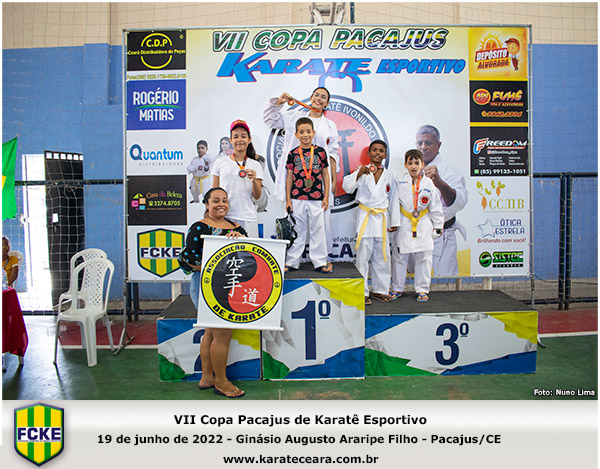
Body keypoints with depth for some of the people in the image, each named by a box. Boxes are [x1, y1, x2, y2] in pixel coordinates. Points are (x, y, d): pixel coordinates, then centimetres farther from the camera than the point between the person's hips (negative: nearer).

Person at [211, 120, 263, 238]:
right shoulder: (220, 162, 7)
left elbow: (257, 196, 5)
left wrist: (254, 181, -12)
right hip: (224, 216, 0)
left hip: (248, 218, 1)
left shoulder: (255, 165, 8)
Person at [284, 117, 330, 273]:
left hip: (317, 199, 0)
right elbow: (289, 176, 7)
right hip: (297, 198, 0)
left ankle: (320, 262, 14)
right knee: (297, 230, 7)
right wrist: (288, 199, 3)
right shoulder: (293, 154, 4)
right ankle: (292, 262, 17)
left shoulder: (320, 152, 4)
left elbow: (325, 174, 8)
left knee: (318, 230, 5)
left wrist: (326, 196, 3)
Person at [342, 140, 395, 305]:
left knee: (381, 256, 9)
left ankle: (380, 290, 23)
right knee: (363, 255, -3)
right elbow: (347, 187, -12)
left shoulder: (389, 176, 10)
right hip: (365, 217, -3)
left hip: (382, 219, 4)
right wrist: (358, 174, -27)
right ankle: (362, 292, 7)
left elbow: (392, 200, 16)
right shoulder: (362, 171, 0)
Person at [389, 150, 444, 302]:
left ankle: (422, 289, 16)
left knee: (424, 258, 3)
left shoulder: (428, 183, 3)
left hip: (423, 226, 1)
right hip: (405, 225, -1)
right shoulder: (400, 182, 1)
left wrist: (438, 226, 7)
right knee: (401, 257, 6)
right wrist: (394, 223, -6)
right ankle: (397, 288, 20)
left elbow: (436, 206, 8)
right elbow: (395, 203, 0)